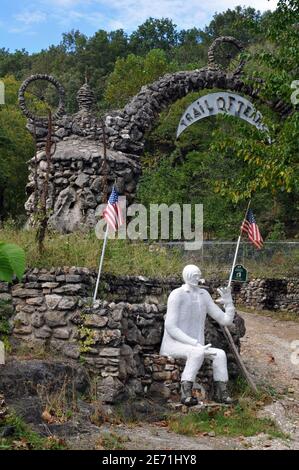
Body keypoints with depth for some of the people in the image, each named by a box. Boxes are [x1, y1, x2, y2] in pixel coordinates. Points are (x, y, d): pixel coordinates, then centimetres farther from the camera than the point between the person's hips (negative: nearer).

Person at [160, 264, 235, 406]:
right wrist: (196, 344, -25)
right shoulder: (177, 294, -11)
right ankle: (186, 393, -35)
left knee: (220, 354, -20)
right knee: (198, 353, -37)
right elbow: (170, 327, -19)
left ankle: (221, 392, -14)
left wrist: (229, 303, -8)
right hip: (173, 345, -6)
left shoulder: (204, 295, 10)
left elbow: (225, 321, 11)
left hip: (194, 347, 6)